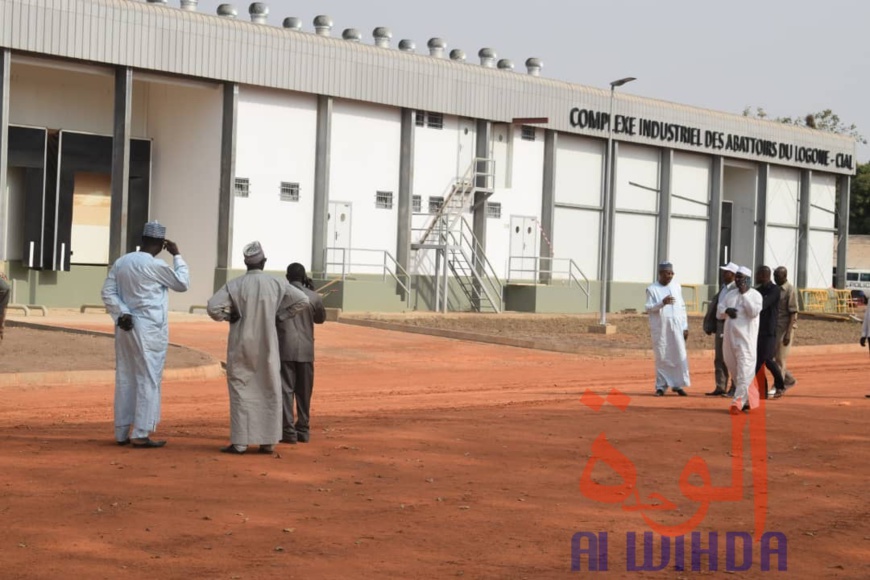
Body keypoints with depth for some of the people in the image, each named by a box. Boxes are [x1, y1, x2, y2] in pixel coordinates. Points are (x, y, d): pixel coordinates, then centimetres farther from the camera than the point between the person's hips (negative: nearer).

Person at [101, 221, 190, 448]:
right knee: (148, 379, -1)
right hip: (149, 329, -7)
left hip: (126, 327, 7)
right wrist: (177, 255, 7)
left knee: (125, 378, 11)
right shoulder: (155, 265, -13)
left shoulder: (121, 262, 5)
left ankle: (122, 432, 15)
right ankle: (141, 434, -3)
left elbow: (108, 292, 4)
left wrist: (121, 313, -2)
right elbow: (183, 284, -1)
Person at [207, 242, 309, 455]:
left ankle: (239, 442, 4)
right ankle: (268, 441, 13)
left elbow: (213, 307, -17)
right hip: (267, 347, 2)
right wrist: (280, 315, 7)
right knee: (270, 392, 11)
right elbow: (303, 300, 0)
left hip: (241, 346, -1)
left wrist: (227, 317, 0)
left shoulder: (234, 285, -9)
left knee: (241, 390, 6)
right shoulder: (277, 284, -3)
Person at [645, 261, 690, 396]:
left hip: (676, 327, 2)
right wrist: (662, 303, -22)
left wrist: (685, 327, 8)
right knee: (661, 357, 1)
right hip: (660, 328, -2)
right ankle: (661, 386, 7)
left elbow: (682, 307, 13)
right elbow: (648, 308, -4)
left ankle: (678, 384, 5)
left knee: (680, 356, -4)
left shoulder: (677, 287, 10)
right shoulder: (652, 289, 1)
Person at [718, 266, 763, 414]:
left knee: (744, 370, -12)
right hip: (730, 337, 7)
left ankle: (738, 401, -17)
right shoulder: (730, 294, 15)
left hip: (746, 339, -7)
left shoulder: (755, 295, -2)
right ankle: (751, 396, 26)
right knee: (733, 368, 11)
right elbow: (719, 312, 14)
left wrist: (744, 294, -15)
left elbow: (754, 312, -17)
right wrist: (726, 310, -9)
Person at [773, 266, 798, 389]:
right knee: (770, 357, 8)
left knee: (780, 358, -5)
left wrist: (788, 333, -19)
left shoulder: (790, 290, -10)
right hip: (774, 328, 8)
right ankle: (789, 380, 22)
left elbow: (793, 313, -14)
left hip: (785, 328, -8)